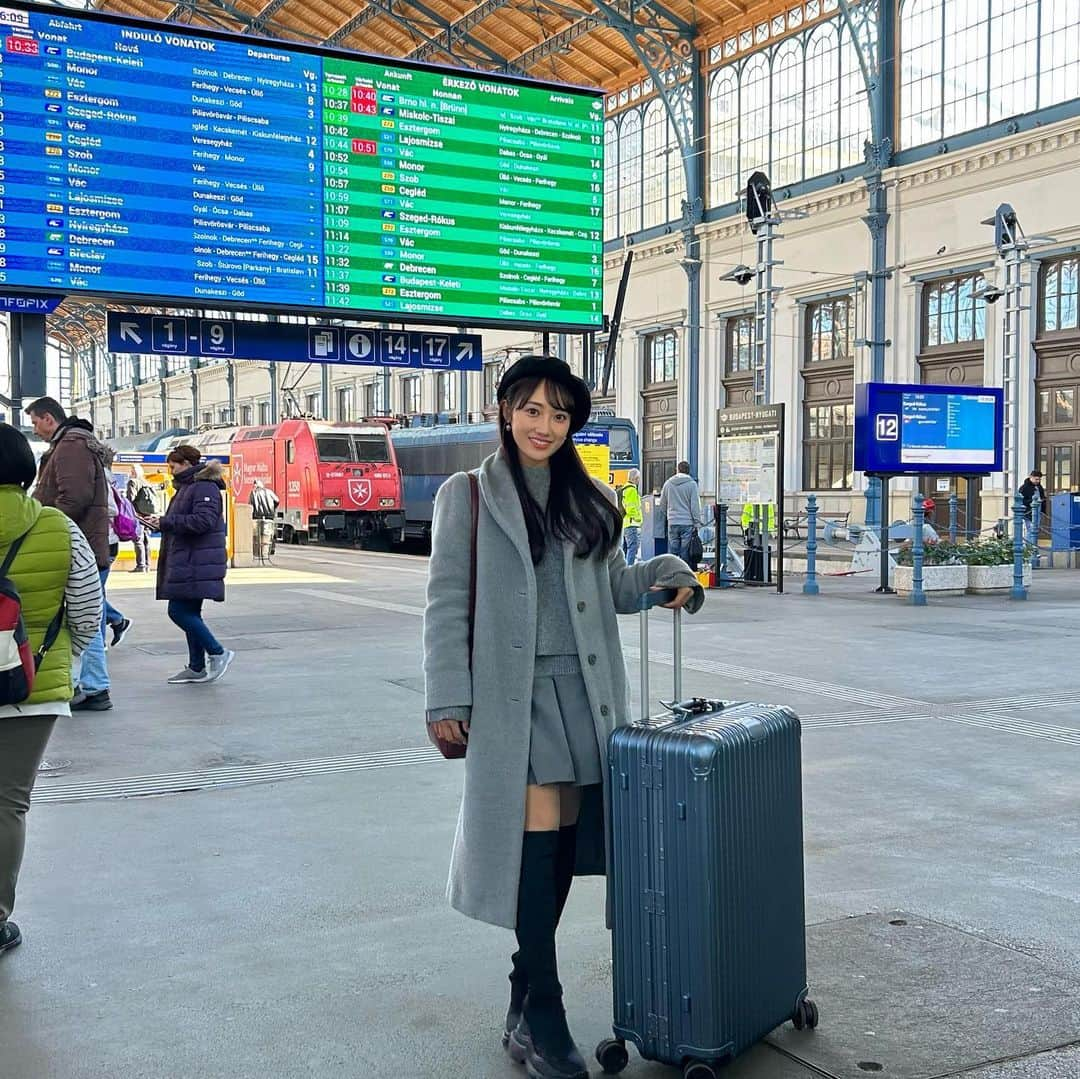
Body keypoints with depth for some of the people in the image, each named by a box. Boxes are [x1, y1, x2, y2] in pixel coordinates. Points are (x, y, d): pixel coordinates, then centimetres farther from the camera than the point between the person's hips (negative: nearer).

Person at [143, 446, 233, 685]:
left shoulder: (204, 487, -12)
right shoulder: (187, 487, 21)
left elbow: (204, 521, -24)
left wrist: (165, 522, -19)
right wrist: (160, 523, 8)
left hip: (196, 564, -11)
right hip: (187, 563, 11)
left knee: (179, 611, -12)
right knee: (189, 613, 12)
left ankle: (217, 653, -4)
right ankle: (197, 667, 17)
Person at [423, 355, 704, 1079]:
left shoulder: (591, 500, 14)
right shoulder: (469, 496, 1)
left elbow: (614, 588, 19)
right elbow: (448, 603, -2)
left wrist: (668, 574, -1)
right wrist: (448, 700, -7)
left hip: (586, 691, 5)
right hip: (514, 693, -4)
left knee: (563, 848, 7)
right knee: (536, 842, -9)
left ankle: (526, 1005, 22)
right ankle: (541, 1018, 2)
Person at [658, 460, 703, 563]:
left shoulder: (668, 484, 8)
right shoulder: (692, 484, -3)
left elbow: (662, 505, 16)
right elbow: (695, 506, -5)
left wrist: (665, 517, 28)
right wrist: (697, 523, -1)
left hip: (672, 523, 3)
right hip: (687, 523, -3)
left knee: (672, 552, 6)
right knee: (685, 553, 0)